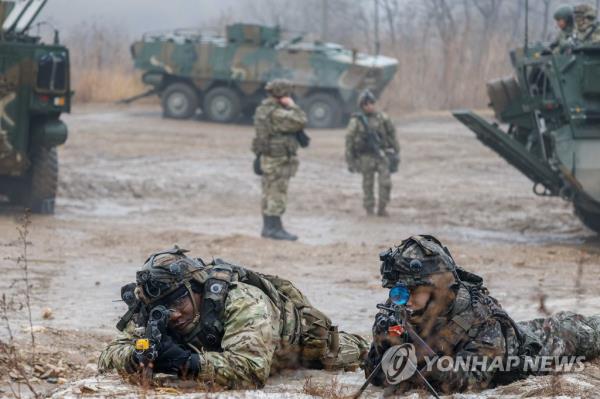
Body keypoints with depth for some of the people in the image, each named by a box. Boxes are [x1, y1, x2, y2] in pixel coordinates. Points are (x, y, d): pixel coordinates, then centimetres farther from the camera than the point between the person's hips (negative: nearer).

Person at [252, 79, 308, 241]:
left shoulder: (263, 110, 10)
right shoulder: (277, 113, -20)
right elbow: (300, 122, -21)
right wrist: (292, 106, -12)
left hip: (267, 157, 10)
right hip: (278, 160, -10)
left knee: (269, 195, 12)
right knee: (277, 196, -5)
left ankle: (268, 227, 16)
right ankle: (275, 228, -3)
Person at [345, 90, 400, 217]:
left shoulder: (383, 118, 2)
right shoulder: (356, 121, -5)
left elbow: (392, 135, 10)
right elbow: (349, 141, -2)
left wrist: (396, 152, 9)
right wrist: (350, 161, -3)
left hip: (382, 155, 1)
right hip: (366, 157, -1)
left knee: (386, 183, -9)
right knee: (368, 185, 5)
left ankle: (382, 209, 4)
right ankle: (369, 211, 16)